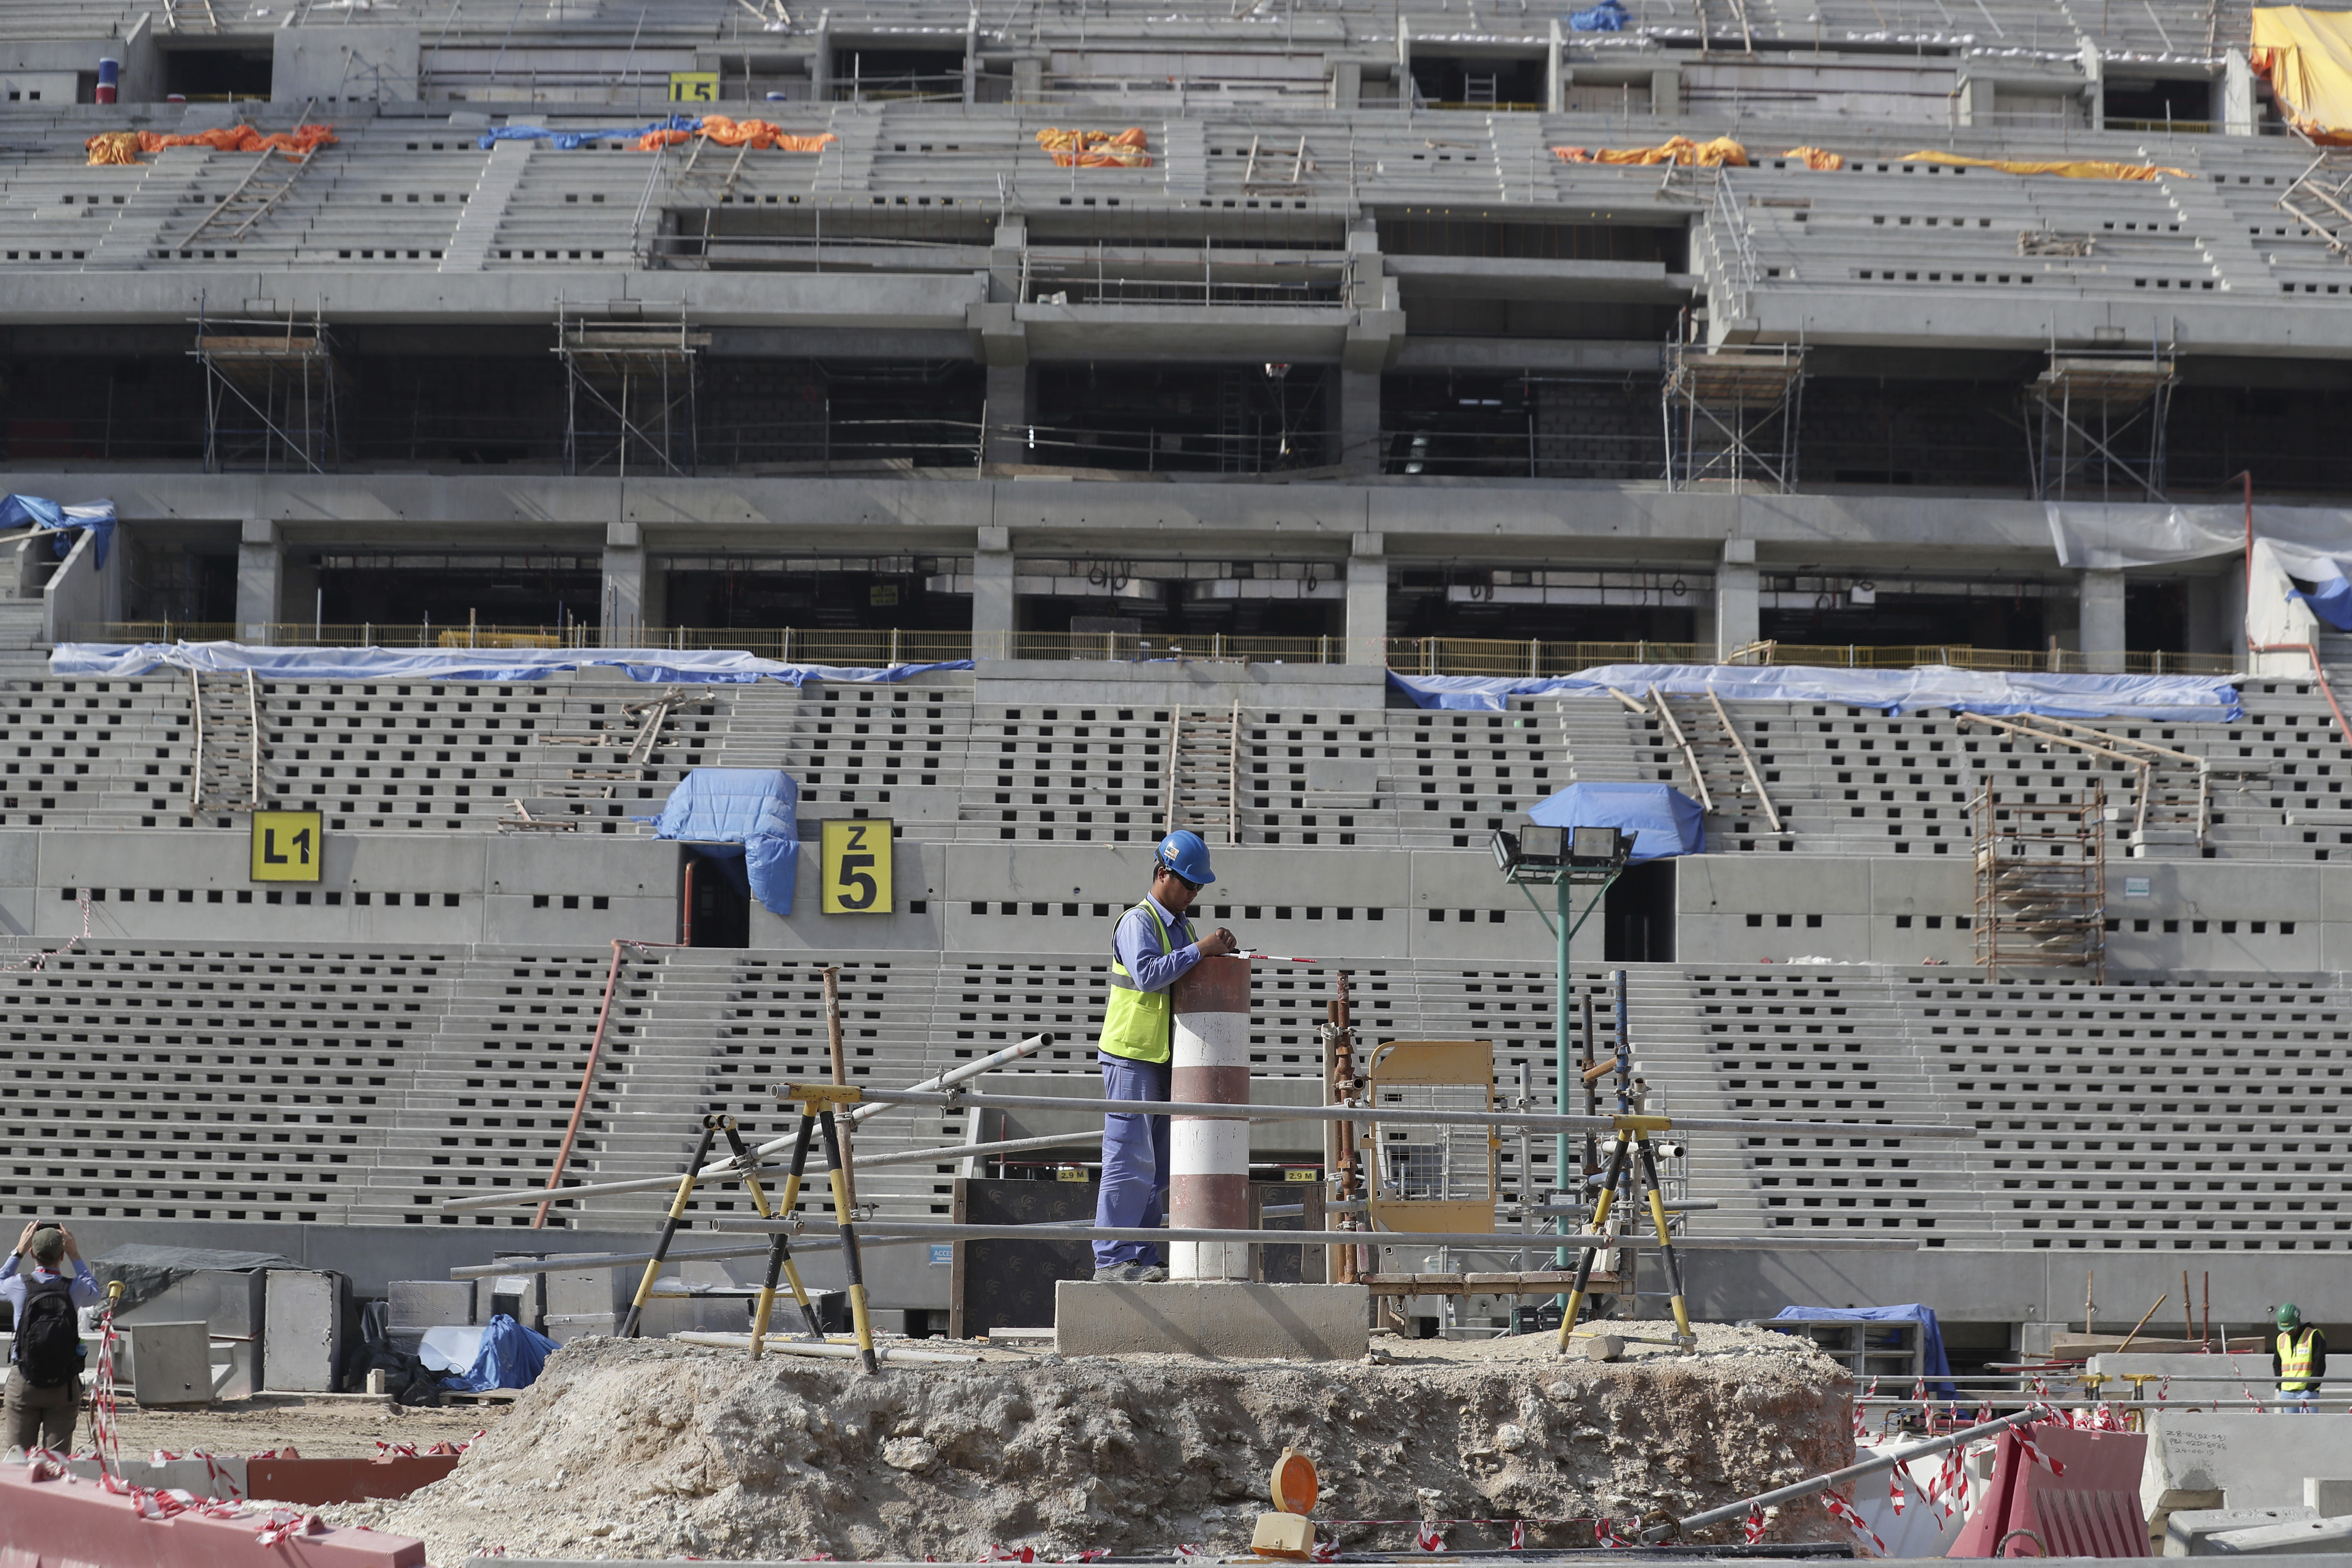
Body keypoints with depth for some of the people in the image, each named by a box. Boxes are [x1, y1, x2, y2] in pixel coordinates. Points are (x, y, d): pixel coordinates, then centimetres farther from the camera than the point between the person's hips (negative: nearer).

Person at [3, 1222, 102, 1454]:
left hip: (23, 1383, 0)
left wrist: (18, 1252, 27)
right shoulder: (74, 1289, -5)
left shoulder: (20, 1285, -5)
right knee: (58, 1456, 1)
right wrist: (75, 1255, 25)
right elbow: (94, 1291, 21)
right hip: (64, 1386, 0)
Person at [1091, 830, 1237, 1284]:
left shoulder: (1182, 928, 19)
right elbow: (1148, 974, -26)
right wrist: (1199, 950, -26)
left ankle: (1142, 1258, 13)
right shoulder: (1138, 922, -9)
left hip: (1165, 1057, 9)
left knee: (1157, 1166, 9)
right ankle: (1111, 1258, -10)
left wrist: (1222, 954, 0)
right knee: (1130, 1158, -11)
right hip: (1132, 1057, -9)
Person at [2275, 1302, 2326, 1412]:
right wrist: (2280, 1386, 6)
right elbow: (2277, 1365, 21)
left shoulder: (2314, 1336, -2)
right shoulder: (2281, 1339, 14)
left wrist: (2311, 1388, -11)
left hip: (2307, 1391, -6)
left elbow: (2319, 1365, -5)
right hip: (2287, 1393, 6)